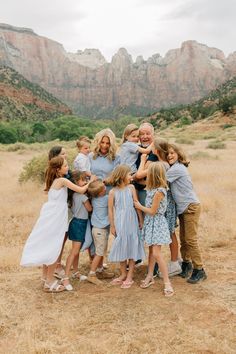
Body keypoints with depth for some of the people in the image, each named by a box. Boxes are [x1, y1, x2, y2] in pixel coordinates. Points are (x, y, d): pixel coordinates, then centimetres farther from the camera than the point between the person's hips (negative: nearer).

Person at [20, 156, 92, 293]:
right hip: (55, 219, -8)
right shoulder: (63, 180, -14)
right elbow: (81, 190, -15)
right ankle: (49, 282, 8)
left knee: (47, 247, 18)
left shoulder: (54, 180, 10)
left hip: (50, 217, 9)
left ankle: (46, 275, 32)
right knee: (54, 249, 0)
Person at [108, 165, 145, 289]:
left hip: (131, 221, 1)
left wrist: (141, 220, 1)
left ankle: (130, 276, 13)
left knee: (132, 247, 3)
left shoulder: (131, 188, 0)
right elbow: (110, 209, 0)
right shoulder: (113, 192, -3)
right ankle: (123, 274, 26)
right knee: (121, 247, 9)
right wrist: (112, 226, 1)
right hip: (119, 223, 0)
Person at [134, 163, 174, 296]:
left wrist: (139, 206, -5)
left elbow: (152, 211, -17)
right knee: (151, 250, 16)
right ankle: (150, 276, 28)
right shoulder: (152, 188, 4)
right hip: (150, 222, 9)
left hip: (157, 223, -9)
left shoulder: (159, 191, -22)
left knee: (156, 253, -10)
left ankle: (167, 282, -3)